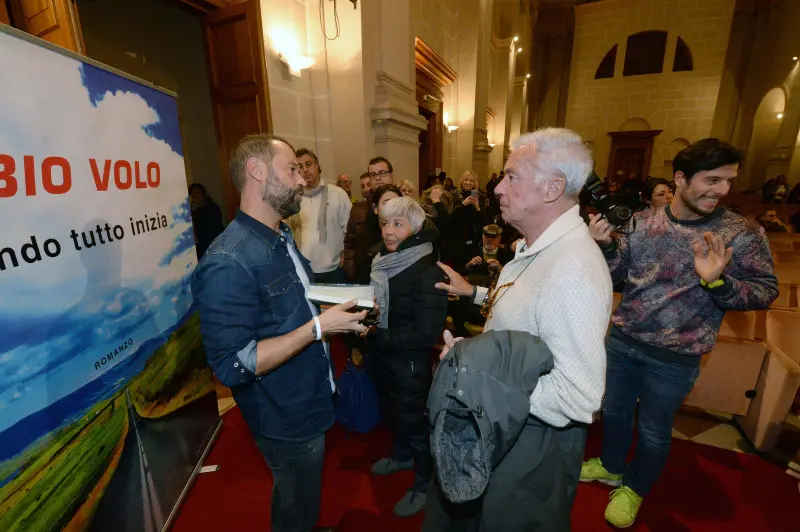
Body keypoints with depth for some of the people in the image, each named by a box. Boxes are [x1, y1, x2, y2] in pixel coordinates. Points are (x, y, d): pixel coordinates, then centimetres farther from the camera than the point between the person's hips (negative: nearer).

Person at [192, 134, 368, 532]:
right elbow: (232, 366, -29)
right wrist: (318, 327, -29)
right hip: (286, 417, -8)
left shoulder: (282, 238, 3)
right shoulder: (229, 263, -29)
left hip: (308, 400, 8)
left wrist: (333, 308, -2)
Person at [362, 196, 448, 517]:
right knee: (391, 414, 26)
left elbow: (426, 334, -24)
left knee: (414, 422, 14)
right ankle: (402, 456, 55)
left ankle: (425, 483, 41)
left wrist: (375, 336, -25)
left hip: (409, 366, -7)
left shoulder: (427, 274, -23)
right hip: (381, 359, 7)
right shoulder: (381, 262, -1)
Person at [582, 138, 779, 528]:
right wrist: (606, 244, -21)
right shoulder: (641, 221, -6)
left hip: (674, 357, -2)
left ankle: (634, 486, 45)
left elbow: (766, 292, -10)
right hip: (622, 339, 3)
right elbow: (618, 274, -1)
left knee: (653, 430, 17)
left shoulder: (743, 233, -12)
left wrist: (717, 281, -29)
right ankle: (611, 465, 50)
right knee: (614, 409, 22)